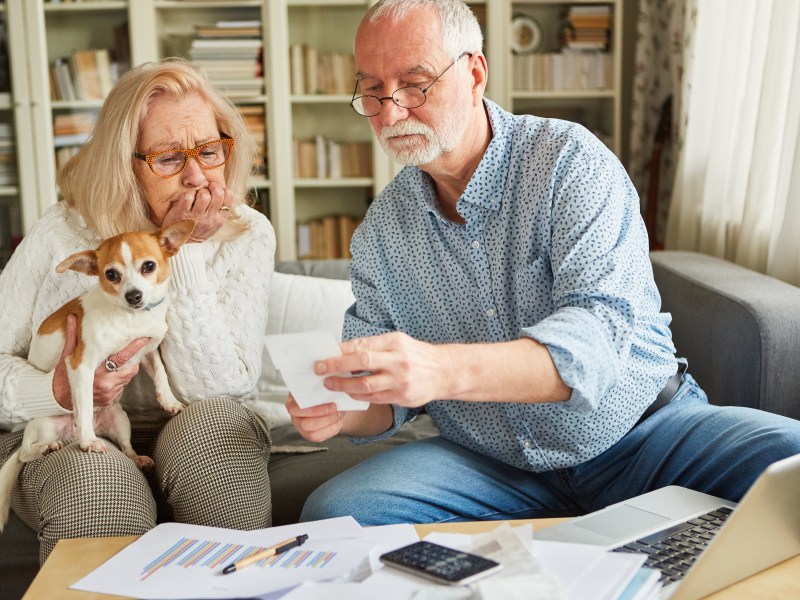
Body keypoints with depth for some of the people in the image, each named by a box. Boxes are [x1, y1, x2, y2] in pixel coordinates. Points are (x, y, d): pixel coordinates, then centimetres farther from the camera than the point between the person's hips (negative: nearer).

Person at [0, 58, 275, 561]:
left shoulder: (248, 235, -6)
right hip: (68, 442, -1)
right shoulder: (64, 232, -5)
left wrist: (185, 251, -21)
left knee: (218, 421, -32)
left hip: (198, 445, 1)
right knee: (96, 482, -33)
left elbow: (222, 390, -17)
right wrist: (58, 391, -22)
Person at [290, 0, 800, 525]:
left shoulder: (569, 160, -10)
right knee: (334, 512, -20)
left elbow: (601, 330, -25)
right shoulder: (381, 230, 4)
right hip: (492, 467, 4)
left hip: (637, 436, -3)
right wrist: (340, 410, -17)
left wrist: (444, 370, -41)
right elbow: (387, 396, 8)